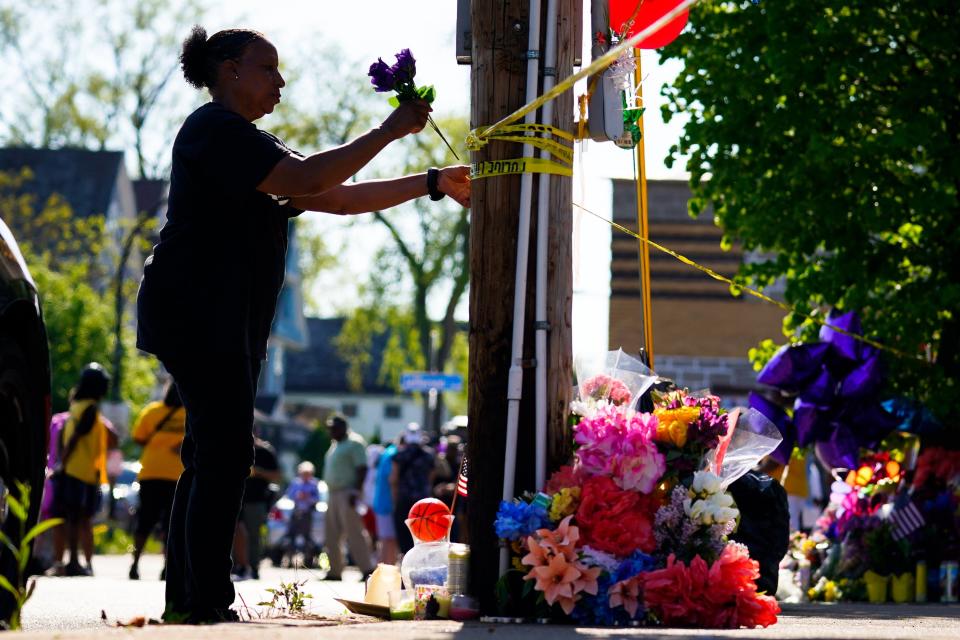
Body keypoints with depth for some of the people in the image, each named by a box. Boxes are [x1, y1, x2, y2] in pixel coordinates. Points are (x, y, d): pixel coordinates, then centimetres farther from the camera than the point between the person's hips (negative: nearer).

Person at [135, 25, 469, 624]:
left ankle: (185, 596, 9)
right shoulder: (216, 130, -9)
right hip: (197, 309, -11)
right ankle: (208, 601, -17)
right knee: (226, 452, -15)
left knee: (213, 454, 8)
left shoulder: (248, 142, 24)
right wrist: (390, 130, -16)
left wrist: (433, 184, 13)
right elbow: (309, 180, -20)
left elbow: (339, 198, 19)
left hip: (223, 321, 11)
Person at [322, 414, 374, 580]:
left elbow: (362, 469, -16)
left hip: (347, 494, -10)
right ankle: (335, 571, 12)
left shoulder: (354, 443, -8)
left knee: (354, 532, -14)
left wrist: (356, 492, -23)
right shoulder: (336, 445, 20)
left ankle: (367, 569, -14)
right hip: (334, 494, 10)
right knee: (332, 535, 8)